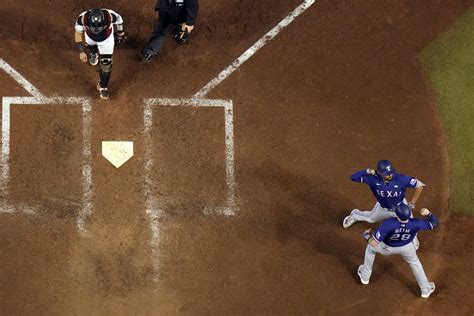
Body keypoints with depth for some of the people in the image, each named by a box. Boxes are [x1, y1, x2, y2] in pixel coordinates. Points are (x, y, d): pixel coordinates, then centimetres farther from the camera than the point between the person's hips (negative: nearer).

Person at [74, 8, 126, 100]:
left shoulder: (110, 16, -44)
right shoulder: (82, 19, -43)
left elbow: (118, 19, -17)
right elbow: (78, 33, -21)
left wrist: (120, 33, 0)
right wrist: (81, 51, -21)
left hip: (106, 38, -1)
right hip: (90, 38, 2)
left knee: (106, 63, -2)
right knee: (92, 48, 33)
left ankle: (103, 86, 23)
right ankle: (94, 53, 71)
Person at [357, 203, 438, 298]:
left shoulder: (388, 224, -44)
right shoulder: (415, 224, -35)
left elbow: (373, 242, -38)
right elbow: (434, 224, -20)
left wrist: (366, 235, -19)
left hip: (387, 248, -1)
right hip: (406, 247, 2)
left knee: (371, 247, 29)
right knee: (414, 263, 31)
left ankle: (365, 276, 44)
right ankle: (425, 289, 40)